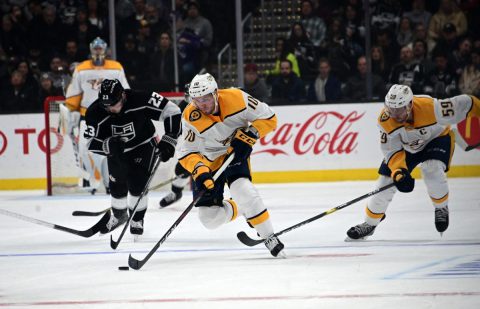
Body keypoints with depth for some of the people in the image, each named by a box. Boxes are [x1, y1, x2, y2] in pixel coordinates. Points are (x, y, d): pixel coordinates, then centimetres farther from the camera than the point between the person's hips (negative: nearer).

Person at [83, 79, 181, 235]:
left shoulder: (141, 100, -35)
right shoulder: (95, 113, -28)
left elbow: (171, 111, -30)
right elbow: (91, 142, -22)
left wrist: (168, 140, -34)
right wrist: (109, 145, -43)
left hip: (144, 145, -3)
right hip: (117, 151, 3)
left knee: (137, 183, -13)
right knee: (117, 185, 6)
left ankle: (137, 219, 10)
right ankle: (119, 215, 37)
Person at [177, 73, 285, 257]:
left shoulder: (236, 98, -23)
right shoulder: (190, 117, -21)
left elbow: (268, 118, -13)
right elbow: (187, 153, -15)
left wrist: (247, 137, -25)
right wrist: (200, 171, -33)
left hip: (236, 153, -2)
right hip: (208, 161, 2)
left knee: (242, 190, -31)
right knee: (210, 218, -6)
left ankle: (269, 237, -18)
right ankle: (243, 209, 24)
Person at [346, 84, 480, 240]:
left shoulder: (430, 107, -41)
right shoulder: (386, 120, -29)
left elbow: (465, 104, -32)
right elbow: (391, 150, -24)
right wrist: (399, 172, -39)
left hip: (437, 138, -3)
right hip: (405, 145, 3)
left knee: (431, 169, -30)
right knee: (386, 180, -4)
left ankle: (441, 208, -3)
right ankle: (370, 223, 15)